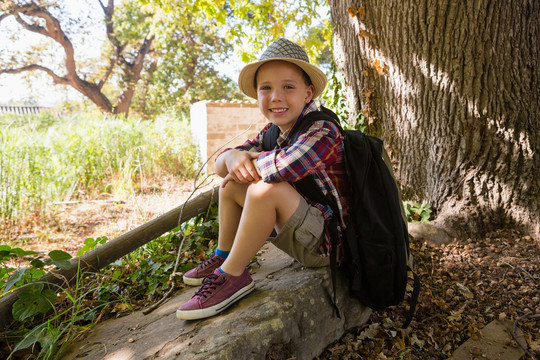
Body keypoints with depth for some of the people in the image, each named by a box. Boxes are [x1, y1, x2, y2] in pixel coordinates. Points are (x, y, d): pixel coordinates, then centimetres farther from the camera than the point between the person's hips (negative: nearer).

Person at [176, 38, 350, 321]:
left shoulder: (323, 131, -22)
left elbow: (285, 165, -43)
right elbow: (220, 163, 2)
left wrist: (249, 162, -21)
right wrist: (233, 158, -23)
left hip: (326, 242, -8)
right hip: (298, 231, 8)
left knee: (267, 188, -32)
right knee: (231, 185, 8)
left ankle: (232, 276, -16)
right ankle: (223, 257, 16)